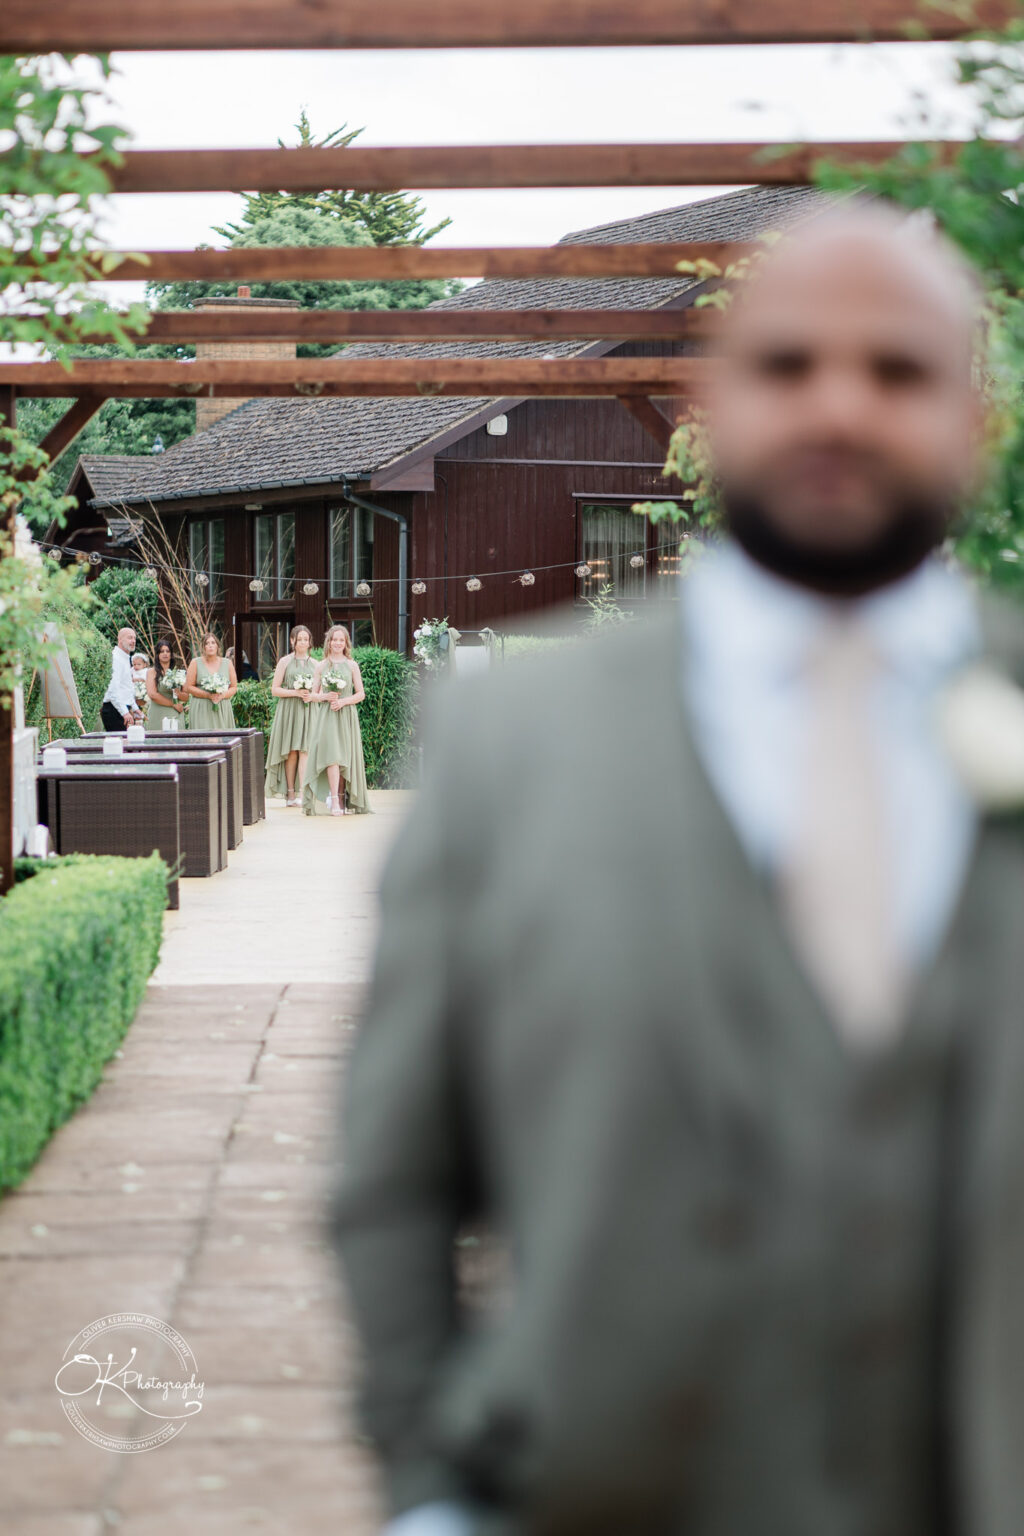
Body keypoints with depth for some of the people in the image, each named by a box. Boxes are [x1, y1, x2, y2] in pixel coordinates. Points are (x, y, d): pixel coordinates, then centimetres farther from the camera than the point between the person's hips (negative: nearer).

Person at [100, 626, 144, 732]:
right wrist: (125, 712, -26)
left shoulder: (125, 659, 20)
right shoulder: (115, 658, -13)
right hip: (114, 710, -10)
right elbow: (113, 689, -22)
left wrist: (135, 708, 23)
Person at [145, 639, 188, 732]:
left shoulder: (178, 672, 14)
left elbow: (186, 697, 12)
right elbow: (152, 694, -7)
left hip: (176, 716, 3)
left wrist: (178, 694, -11)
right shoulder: (152, 672, 6)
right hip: (158, 716, -3)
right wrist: (173, 704, -5)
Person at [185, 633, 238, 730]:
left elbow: (234, 687, 10)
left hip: (222, 711, 2)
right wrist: (208, 695, -12)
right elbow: (189, 687, 0)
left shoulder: (227, 663, 10)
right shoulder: (196, 663, 4)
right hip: (201, 710, -2)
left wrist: (222, 696, -11)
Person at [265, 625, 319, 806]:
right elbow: (275, 689, 0)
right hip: (289, 710, -2)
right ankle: (290, 794, 1)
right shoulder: (285, 662, 4)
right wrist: (296, 692, -12)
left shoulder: (314, 663, 13)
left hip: (308, 711, 2)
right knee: (291, 753, -3)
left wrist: (311, 695, -4)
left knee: (305, 751, -9)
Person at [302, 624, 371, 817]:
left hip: (346, 715, 0)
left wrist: (343, 701, -9)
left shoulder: (352, 665, 7)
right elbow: (314, 694, 13)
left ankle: (340, 798, 6)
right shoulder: (322, 666, 10)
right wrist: (325, 696, -8)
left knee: (344, 757, -1)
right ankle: (335, 800, -19)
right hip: (326, 715, 0)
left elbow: (361, 694, 6)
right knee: (331, 755, -14)